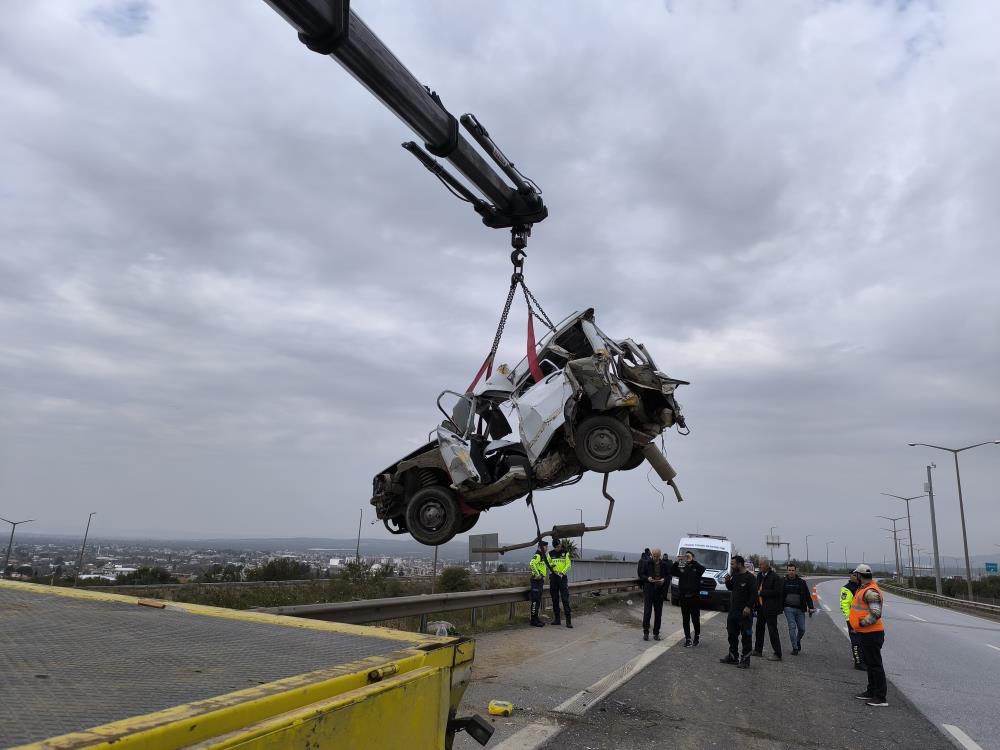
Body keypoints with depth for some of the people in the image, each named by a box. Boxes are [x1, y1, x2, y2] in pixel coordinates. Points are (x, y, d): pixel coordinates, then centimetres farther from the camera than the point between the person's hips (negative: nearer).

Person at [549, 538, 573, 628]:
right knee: (555, 599, 8)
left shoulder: (565, 553, -1)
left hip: (563, 577, -4)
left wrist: (562, 572, -18)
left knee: (565, 599, -9)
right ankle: (557, 619, 17)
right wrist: (551, 565, -12)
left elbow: (568, 564, -5)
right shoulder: (551, 553, 7)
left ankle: (568, 620, -9)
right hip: (553, 577, 4)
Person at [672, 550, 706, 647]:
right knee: (685, 620, 6)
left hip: (694, 597, -3)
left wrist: (692, 562, -25)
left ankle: (697, 636, 26)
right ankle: (687, 639, 12)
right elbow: (672, 572, -9)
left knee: (695, 619, 4)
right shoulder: (681, 568, 8)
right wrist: (677, 562, -20)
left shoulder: (696, 568, 0)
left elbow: (702, 568, -22)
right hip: (683, 598, 3)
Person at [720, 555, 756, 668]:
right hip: (733, 611, 8)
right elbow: (730, 588, 21)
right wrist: (728, 581, 1)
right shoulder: (735, 576, 10)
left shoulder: (749, 577, -13)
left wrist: (748, 607, -24)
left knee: (746, 636, -2)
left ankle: (745, 660, 4)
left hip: (744, 612, -8)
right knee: (732, 635, 15)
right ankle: (733, 656, 27)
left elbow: (754, 594, -17)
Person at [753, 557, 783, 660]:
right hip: (761, 607, 8)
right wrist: (757, 592, 1)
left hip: (770, 608, -8)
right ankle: (758, 650, 27)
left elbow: (777, 592, -20)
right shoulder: (759, 575, 10)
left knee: (772, 631, -4)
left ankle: (777, 654, 3)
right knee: (759, 629, 16)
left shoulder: (775, 577, -14)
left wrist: (762, 592, -19)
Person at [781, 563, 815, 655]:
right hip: (788, 608, -2)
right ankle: (795, 648, 2)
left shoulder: (801, 582, 6)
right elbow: (779, 595, 5)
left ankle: (798, 641, 34)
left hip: (800, 609, 2)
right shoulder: (783, 582, 2)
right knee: (792, 627, -8)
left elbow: (807, 596, 7)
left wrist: (811, 607, -1)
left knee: (802, 629, 4)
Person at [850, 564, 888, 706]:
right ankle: (871, 691, 30)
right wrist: (854, 623, 15)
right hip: (865, 633, 11)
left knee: (875, 665, -4)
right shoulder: (863, 589, 13)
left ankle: (880, 698, 2)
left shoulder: (871, 592, -20)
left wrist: (861, 623, -20)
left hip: (872, 634, -11)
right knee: (870, 664, 19)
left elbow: (876, 614, -26)